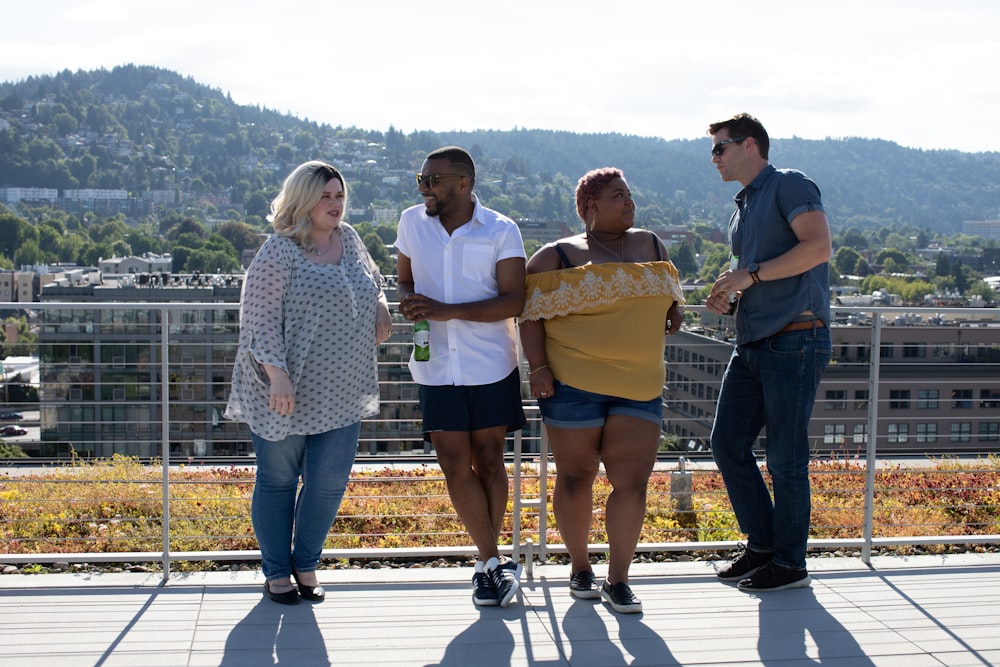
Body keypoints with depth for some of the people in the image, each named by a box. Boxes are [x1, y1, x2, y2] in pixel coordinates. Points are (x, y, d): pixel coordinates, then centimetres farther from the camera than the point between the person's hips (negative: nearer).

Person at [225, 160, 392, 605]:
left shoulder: (348, 239, 10)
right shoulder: (279, 251, -10)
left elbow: (372, 277, 29)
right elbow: (261, 319, -14)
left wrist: (380, 308, 8)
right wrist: (278, 375, -22)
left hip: (341, 393, 6)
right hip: (285, 392, -5)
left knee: (329, 483, 6)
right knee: (278, 480, 7)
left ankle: (306, 565, 25)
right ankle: (276, 572, 22)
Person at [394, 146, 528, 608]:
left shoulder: (501, 231, -6)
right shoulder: (412, 222, 5)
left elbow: (513, 301, -12)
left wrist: (447, 310, -22)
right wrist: (408, 301, -9)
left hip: (490, 366, -2)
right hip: (436, 368, 2)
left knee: (488, 461, 7)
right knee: (455, 467, -2)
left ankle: (487, 564, 21)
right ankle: (495, 562, 10)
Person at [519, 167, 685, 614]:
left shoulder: (652, 246, 15)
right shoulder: (558, 256, 2)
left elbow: (668, 290, 30)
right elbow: (532, 311, -2)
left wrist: (673, 310, 7)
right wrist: (537, 367, -12)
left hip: (639, 387, 3)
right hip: (573, 384, -3)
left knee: (633, 481, -5)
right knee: (576, 477, 6)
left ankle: (618, 580, 6)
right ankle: (579, 568, 24)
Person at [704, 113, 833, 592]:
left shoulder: (789, 185, -4)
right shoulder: (743, 209, 22)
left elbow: (819, 247, -18)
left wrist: (750, 275, -15)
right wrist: (724, 295, 9)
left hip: (794, 341, -9)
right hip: (752, 342, 9)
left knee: (785, 455, -3)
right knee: (727, 441, 7)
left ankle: (789, 563, 9)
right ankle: (762, 544, 20)